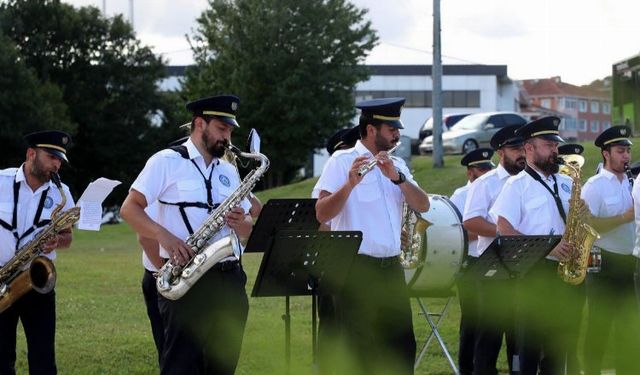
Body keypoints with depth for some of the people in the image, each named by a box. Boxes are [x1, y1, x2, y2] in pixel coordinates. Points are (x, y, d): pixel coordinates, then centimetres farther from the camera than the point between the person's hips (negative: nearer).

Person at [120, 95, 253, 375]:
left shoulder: (228, 171, 18)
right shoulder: (167, 162, 0)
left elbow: (248, 230, 20)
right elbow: (129, 209, -6)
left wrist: (240, 223, -5)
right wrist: (166, 237, -21)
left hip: (229, 280, 6)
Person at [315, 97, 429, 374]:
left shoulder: (397, 164, 14)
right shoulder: (342, 161, -5)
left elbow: (423, 206, 1)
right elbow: (322, 214, -16)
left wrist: (398, 177, -15)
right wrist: (350, 183, -31)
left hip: (391, 267, 6)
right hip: (357, 268, -6)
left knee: (402, 348, 9)